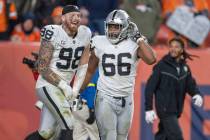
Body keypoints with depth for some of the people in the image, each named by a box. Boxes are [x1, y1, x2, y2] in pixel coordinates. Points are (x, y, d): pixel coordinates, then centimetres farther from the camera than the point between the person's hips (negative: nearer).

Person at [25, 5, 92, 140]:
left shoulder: (85, 34, 3)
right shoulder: (53, 34, -15)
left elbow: (83, 66, 10)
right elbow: (42, 68, -13)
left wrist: (75, 89, 0)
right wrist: (64, 86, -16)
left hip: (63, 88, 7)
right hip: (48, 86, -7)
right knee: (68, 127, -17)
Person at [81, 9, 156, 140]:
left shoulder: (134, 44, -5)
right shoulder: (100, 44, -1)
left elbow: (151, 59, -24)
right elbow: (90, 71, 10)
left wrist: (139, 38, -17)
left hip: (126, 99, 1)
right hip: (105, 98, -1)